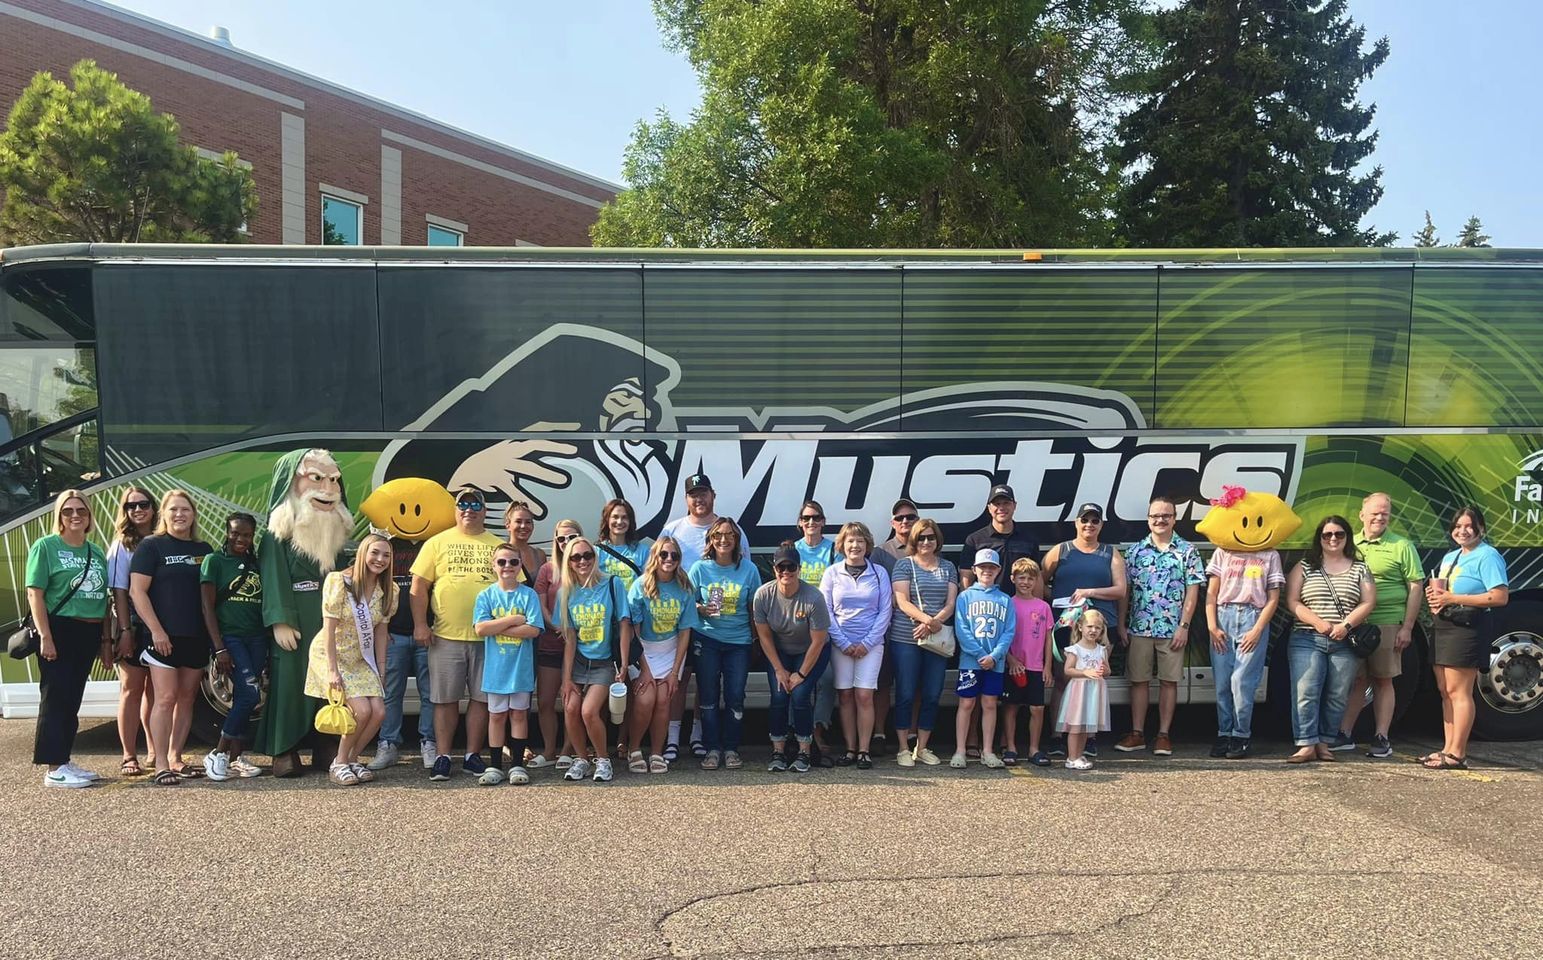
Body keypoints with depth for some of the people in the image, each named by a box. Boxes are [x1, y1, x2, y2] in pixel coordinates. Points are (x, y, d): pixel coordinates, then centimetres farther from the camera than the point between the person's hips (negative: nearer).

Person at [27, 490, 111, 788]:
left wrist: (106, 640, 13)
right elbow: (35, 594, -9)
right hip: (59, 630, -6)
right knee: (56, 698, -4)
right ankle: (54, 769, -1)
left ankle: (64, 761, 19)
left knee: (72, 700, 11)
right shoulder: (45, 546, -3)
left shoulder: (96, 552, 14)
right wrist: (45, 637, -17)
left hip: (89, 633, 6)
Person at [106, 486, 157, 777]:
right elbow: (119, 592, -6)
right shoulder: (122, 546, 0)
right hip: (133, 625, -3)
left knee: (155, 690, 9)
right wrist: (124, 630, -13)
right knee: (132, 689, -2)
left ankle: (155, 753, 16)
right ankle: (129, 756, 2)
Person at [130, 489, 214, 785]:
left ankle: (176, 758, 16)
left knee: (187, 699, 8)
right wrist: (156, 630, -15)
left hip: (197, 637, 5)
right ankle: (161, 766, -5)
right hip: (164, 637, -5)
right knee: (166, 698, -9)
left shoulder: (204, 550, 14)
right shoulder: (151, 546, -1)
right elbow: (137, 591, -7)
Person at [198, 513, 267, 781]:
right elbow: (208, 607, -5)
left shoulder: (257, 564, 14)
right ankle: (217, 754, -4)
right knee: (250, 694, -15)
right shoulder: (214, 561, -1)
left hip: (256, 638, 5)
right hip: (229, 636, -5)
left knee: (244, 699, 5)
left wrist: (269, 646, 9)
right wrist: (219, 648, -12)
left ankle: (235, 758, 12)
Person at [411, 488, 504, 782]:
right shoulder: (438, 543, 6)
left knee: (481, 698, 6)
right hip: (445, 636, -1)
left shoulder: (498, 546, 8)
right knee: (445, 699, 5)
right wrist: (420, 625, -4)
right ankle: (442, 757, 13)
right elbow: (419, 586, 3)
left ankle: (472, 755, 17)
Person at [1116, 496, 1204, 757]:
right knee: (1139, 680, 5)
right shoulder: (1135, 551, 8)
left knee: (1169, 681, 4)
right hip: (1139, 628, 2)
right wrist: (1121, 626, 2)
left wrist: (1184, 626, -8)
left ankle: (1164, 735, 11)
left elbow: (1192, 590, -1)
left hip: (1172, 630, -1)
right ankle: (1137, 734, 12)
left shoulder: (1187, 551, 3)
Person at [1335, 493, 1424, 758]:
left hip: (1387, 624, -3)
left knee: (1383, 681, 4)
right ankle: (1345, 735, 14)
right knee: (1354, 680, 8)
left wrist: (1407, 627, -7)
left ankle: (1382, 738, 11)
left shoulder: (1401, 546, 1)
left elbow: (1416, 587, -1)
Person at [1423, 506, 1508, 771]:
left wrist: (1453, 599, -18)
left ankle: (1457, 754, -5)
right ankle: (1447, 749, 14)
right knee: (1445, 690, 9)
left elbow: (1501, 597, -18)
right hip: (1444, 626, 9)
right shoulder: (1450, 557, 19)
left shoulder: (1487, 556, -8)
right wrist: (1435, 594, 3)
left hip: (1468, 627, -9)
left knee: (1458, 691, -8)